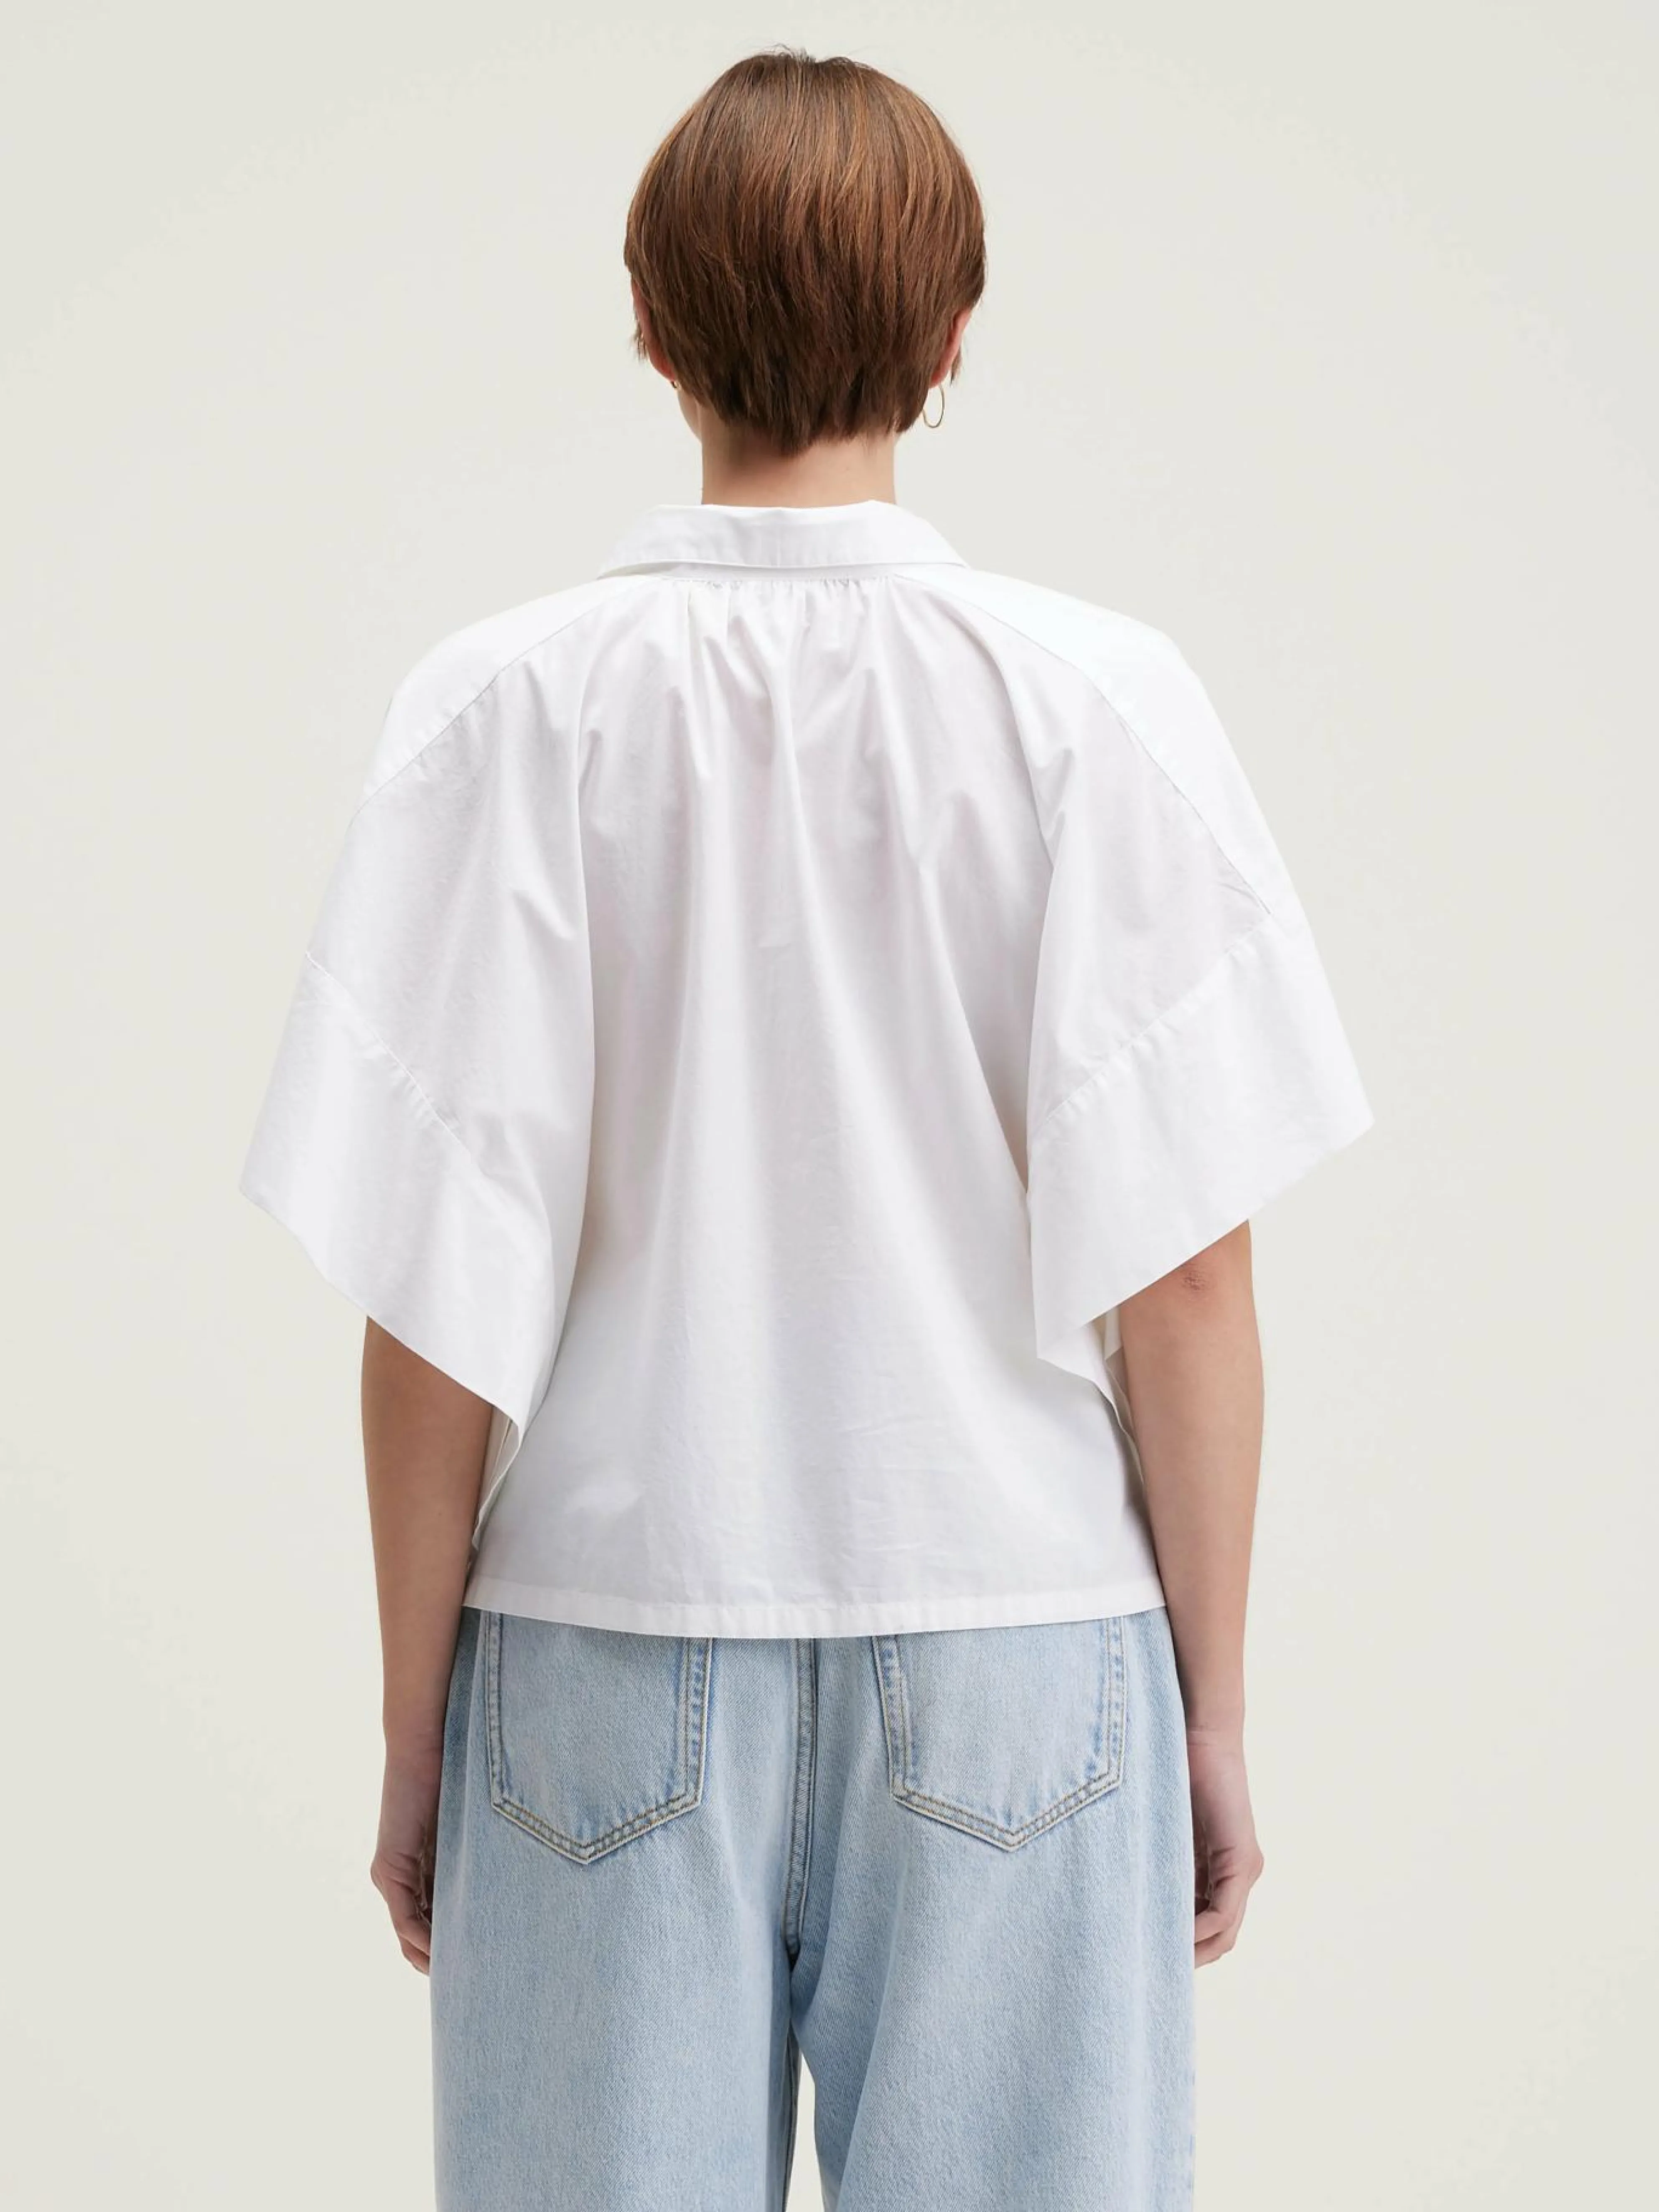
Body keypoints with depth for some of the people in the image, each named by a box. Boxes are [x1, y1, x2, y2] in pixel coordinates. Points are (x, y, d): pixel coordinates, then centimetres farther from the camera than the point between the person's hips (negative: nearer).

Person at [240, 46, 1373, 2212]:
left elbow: (440, 1299, -5)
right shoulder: (1100, 705, -6)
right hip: (1012, 1655, 0)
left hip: (612, 1655, 1)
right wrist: (1214, 1705, 4)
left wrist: (414, 1727, 5)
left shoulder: (513, 710, -5)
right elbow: (1183, 1275, -6)